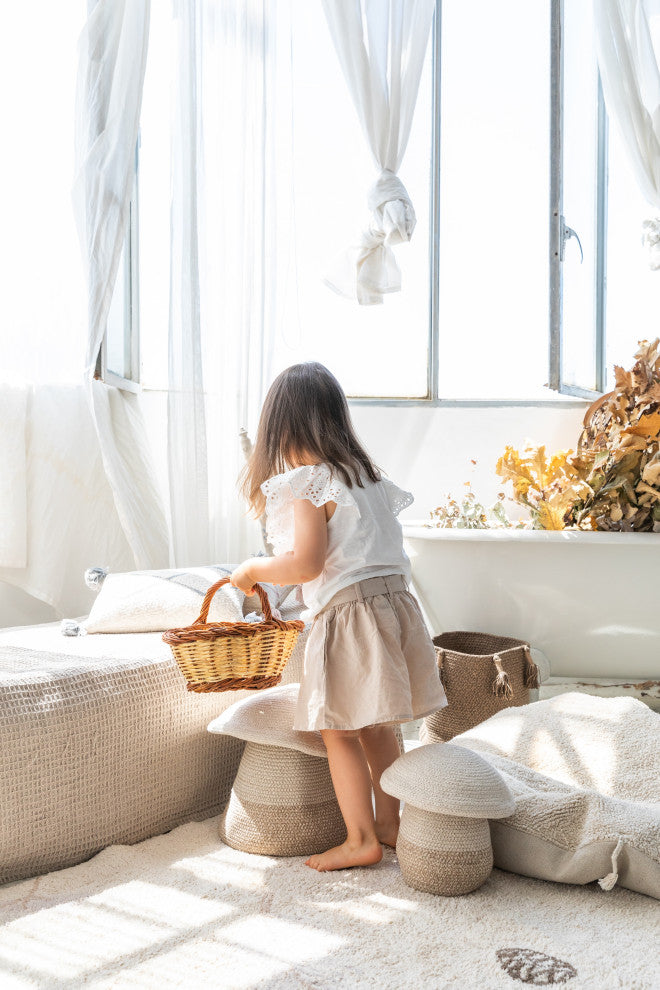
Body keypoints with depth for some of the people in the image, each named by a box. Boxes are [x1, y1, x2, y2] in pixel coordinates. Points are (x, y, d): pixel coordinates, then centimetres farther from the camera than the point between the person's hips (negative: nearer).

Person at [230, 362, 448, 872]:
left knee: (339, 730, 4)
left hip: (349, 612, -8)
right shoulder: (367, 472, 15)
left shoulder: (307, 482, -11)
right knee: (375, 726, 19)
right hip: (395, 600, 8)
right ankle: (388, 822, 29)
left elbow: (305, 563, -19)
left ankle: (361, 839, 9)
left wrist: (253, 570, -2)